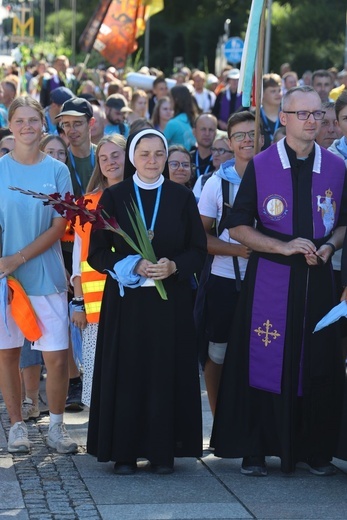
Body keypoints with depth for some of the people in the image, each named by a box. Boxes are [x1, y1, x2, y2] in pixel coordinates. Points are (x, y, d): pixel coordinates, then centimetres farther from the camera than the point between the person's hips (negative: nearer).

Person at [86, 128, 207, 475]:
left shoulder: (182, 197, 5)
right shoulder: (113, 197, 2)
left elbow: (198, 250, 5)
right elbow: (97, 253, 0)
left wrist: (173, 266, -15)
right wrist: (133, 265, -16)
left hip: (170, 300, 1)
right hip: (126, 300, -1)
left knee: (166, 371, 0)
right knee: (127, 372, -2)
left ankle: (163, 450, 6)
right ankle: (124, 451, 5)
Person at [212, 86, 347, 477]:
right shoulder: (260, 166, -1)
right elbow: (238, 227, -1)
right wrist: (283, 247, -13)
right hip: (269, 279, -2)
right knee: (263, 360, -3)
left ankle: (314, 449, 15)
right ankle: (253, 450, 6)